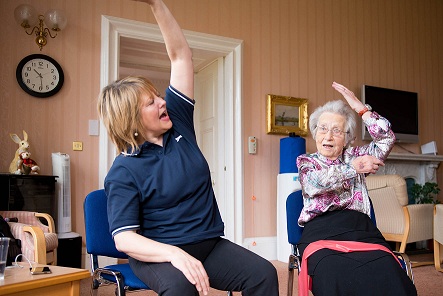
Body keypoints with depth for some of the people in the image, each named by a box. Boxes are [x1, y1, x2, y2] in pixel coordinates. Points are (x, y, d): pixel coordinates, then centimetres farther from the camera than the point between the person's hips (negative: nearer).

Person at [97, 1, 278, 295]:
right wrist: (175, 253, -33)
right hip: (159, 253, -4)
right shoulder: (123, 172, -9)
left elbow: (181, 56, 4)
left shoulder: (177, 123, 4)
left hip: (210, 243, 5)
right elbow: (124, 239, -16)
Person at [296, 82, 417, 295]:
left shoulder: (355, 156, 24)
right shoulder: (305, 161, 18)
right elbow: (315, 183, -5)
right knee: (334, 273, -39)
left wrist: (360, 108, 7)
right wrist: (352, 167, -11)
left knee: (387, 270, -33)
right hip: (321, 231, -2)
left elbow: (387, 140, 11)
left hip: (360, 229, 3)